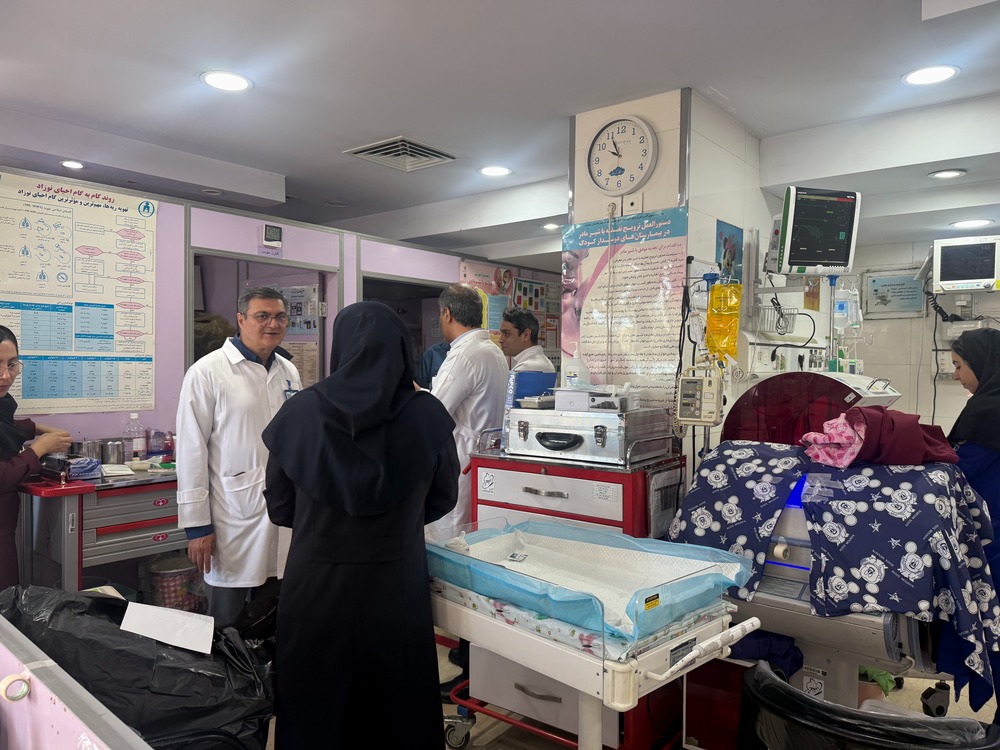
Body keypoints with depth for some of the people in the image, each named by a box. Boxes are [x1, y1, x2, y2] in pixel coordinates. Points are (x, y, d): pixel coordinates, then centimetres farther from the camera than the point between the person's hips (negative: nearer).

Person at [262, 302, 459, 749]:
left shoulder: (299, 413, -11)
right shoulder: (427, 416, -11)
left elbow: (279, 508, 1)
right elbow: (443, 498, 4)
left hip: (316, 585, 1)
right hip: (396, 587, 0)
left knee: (315, 711, 19)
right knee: (397, 710, 19)